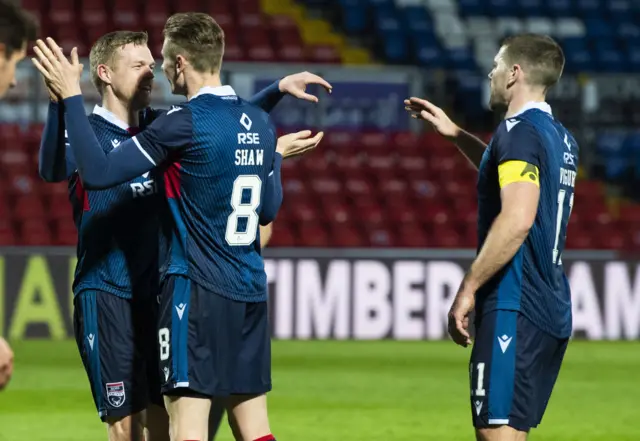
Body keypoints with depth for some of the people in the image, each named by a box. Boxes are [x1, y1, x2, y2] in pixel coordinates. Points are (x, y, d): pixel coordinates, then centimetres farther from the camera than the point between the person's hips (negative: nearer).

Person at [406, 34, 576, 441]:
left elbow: (517, 220, -25)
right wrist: (456, 134, 37)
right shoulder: (560, 137, 16)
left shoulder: (520, 132, -12)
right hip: (553, 311, 10)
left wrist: (468, 289, -21)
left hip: (515, 308, -10)